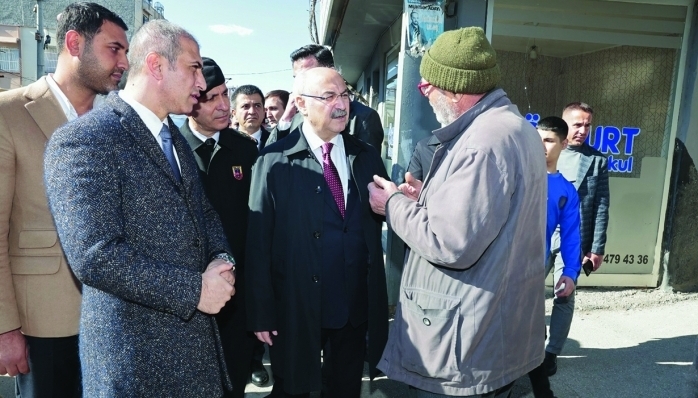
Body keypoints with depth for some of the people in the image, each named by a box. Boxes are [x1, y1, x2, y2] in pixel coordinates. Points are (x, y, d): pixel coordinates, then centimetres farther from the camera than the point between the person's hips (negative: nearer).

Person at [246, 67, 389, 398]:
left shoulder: (367, 156, 5)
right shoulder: (274, 162, -8)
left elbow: (385, 216, 10)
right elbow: (258, 242, -9)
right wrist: (262, 312, -10)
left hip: (357, 307, 4)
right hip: (297, 309, -3)